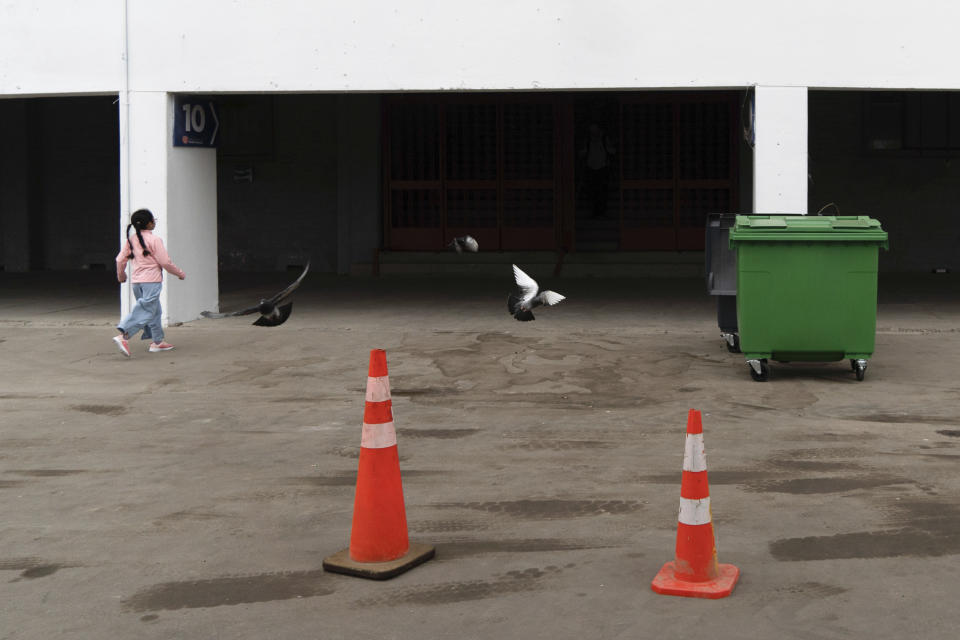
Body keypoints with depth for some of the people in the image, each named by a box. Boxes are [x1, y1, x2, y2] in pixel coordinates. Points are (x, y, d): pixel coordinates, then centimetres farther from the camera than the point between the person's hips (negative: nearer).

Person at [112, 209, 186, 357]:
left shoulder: (131, 240, 6)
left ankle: (157, 341, 20)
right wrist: (180, 273, 3)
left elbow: (120, 259, 10)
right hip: (151, 281, -7)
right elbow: (165, 262, -11)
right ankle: (123, 336, -24)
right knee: (145, 311, -9)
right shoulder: (154, 240, -12)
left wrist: (121, 275, 28)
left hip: (136, 281, 7)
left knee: (155, 310, 18)